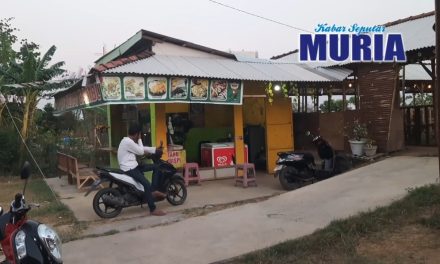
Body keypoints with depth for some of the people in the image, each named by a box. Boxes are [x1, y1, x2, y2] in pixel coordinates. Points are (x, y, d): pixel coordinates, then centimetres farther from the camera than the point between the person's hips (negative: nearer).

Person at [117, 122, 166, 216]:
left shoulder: (128, 141, 14)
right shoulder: (128, 142, -19)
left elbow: (142, 148, 19)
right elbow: (141, 151, -12)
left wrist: (155, 149, 14)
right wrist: (140, 139, -1)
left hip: (133, 166, 11)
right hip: (129, 169, -11)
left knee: (155, 167, 8)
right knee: (146, 184, -25)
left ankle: (153, 191, 3)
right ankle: (153, 209, -22)